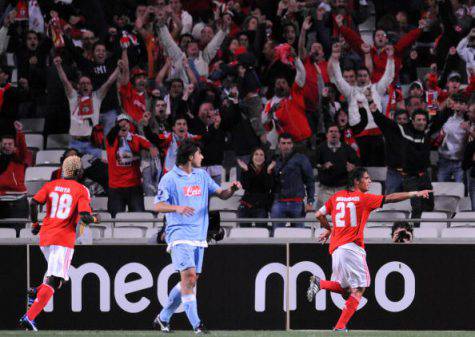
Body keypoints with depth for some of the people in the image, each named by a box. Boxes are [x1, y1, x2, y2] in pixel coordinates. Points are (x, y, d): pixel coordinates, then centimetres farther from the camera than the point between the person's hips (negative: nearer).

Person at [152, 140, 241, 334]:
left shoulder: (202, 175, 14)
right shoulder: (170, 178, -5)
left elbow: (221, 194, 15)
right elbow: (158, 206, -9)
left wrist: (232, 189, -8)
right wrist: (177, 208, -27)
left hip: (199, 236, 7)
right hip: (179, 234, -7)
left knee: (190, 281, 7)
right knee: (188, 274, -19)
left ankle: (163, 318, 21)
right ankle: (195, 324, -22)